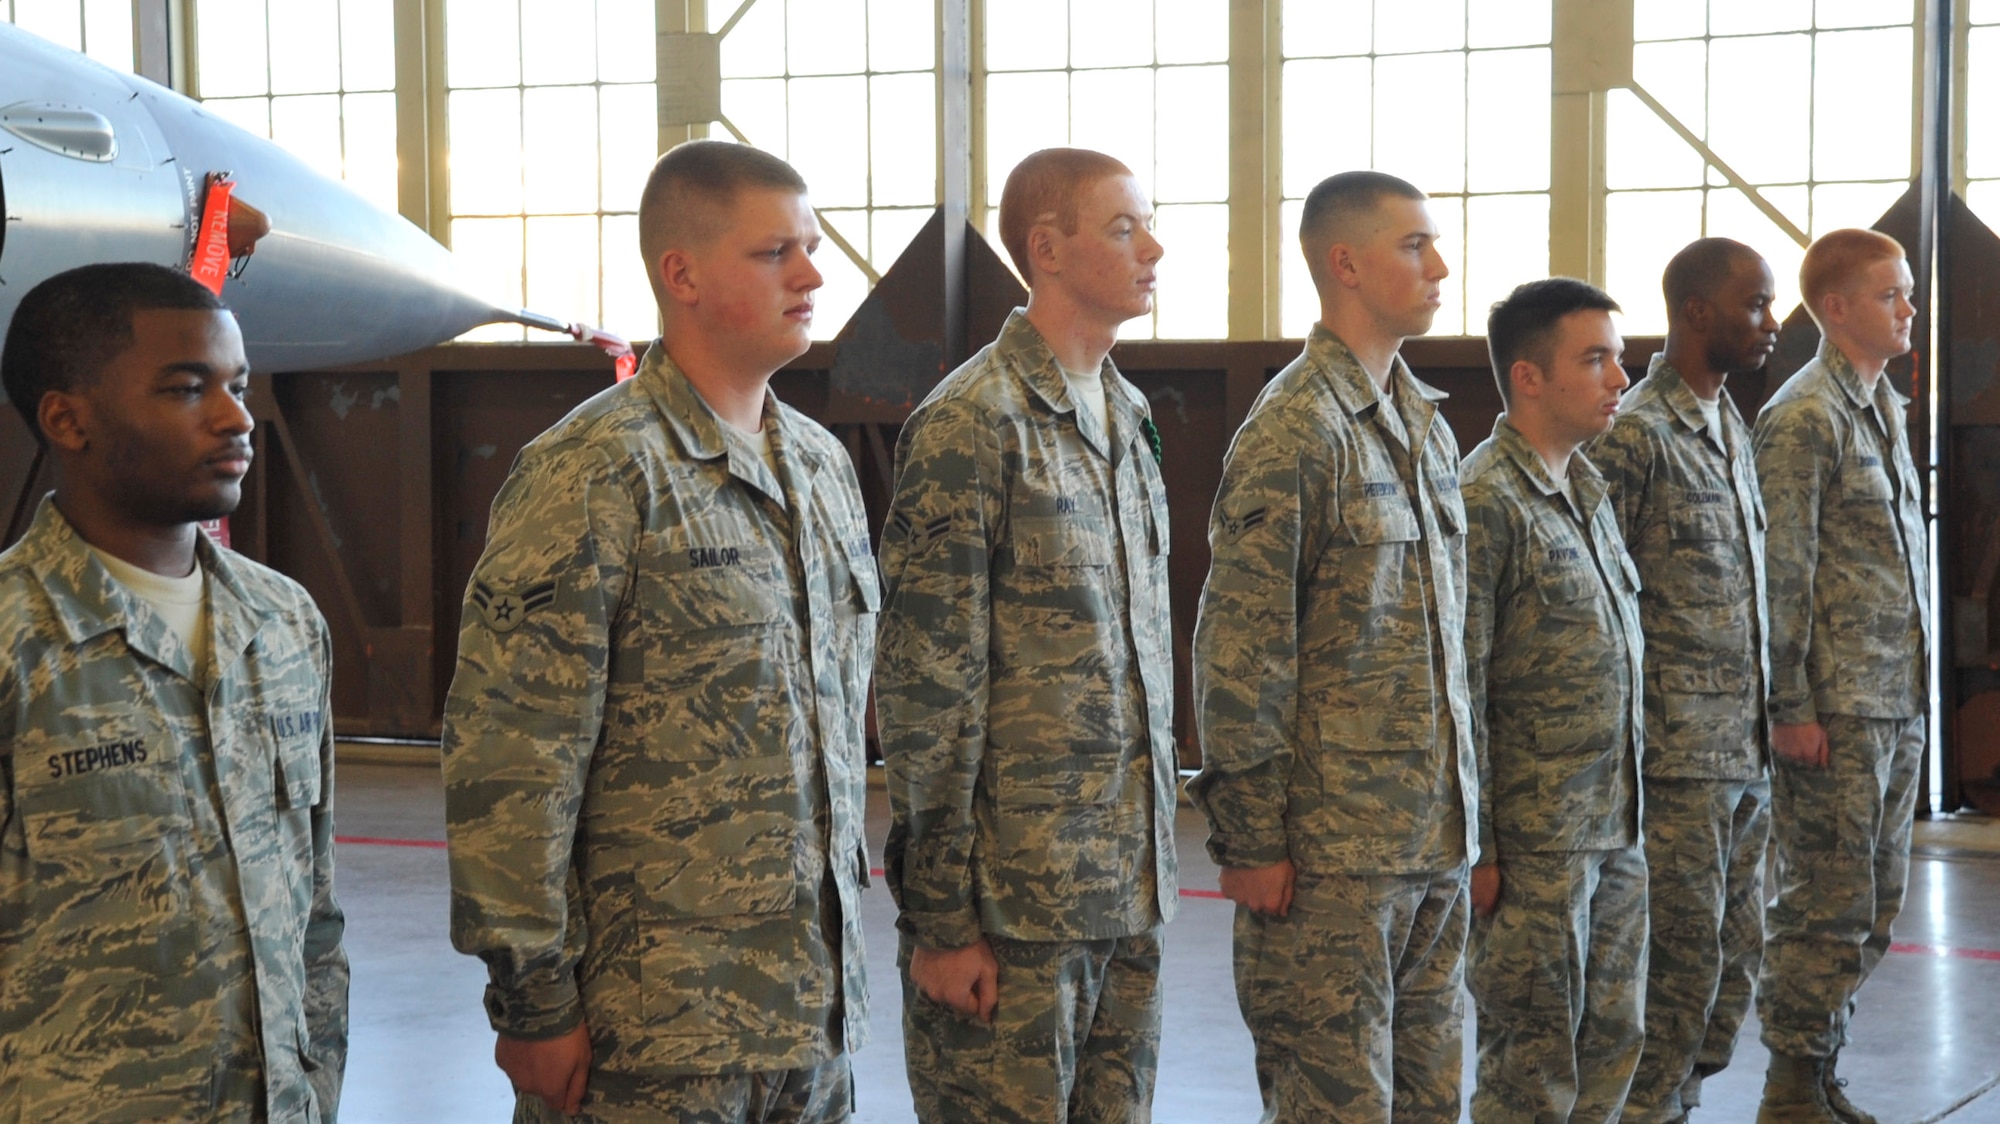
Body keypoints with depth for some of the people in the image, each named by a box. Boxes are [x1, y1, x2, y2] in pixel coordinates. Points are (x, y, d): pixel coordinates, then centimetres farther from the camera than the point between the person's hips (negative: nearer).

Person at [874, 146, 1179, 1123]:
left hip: (1130, 890, 7)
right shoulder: (970, 426, -12)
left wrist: (1155, 855, 16)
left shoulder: (1130, 418, 12)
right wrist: (939, 918, -15)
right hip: (1015, 896, -7)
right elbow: (925, 689, -14)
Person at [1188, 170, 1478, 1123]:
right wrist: (1248, 839, -15)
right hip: (1335, 848, -8)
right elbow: (1239, 651, -15)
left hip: (1436, 837, 8)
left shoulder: (1426, 423, 14)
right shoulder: (1294, 428, -12)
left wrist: (1457, 808, 17)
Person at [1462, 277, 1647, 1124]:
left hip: (1616, 831, 8)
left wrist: (1629, 808, 17)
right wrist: (1476, 848, -17)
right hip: (1536, 840, -8)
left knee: (1612, 1040, 14)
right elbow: (1459, 689, -17)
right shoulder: (1486, 502, -15)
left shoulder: (1589, 492, 13)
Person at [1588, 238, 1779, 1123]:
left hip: (1745, 750, 8)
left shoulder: (1731, 426, 14)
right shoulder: (1635, 435, -13)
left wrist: (1762, 727, 17)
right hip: (1679, 752, -8)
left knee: (1736, 952, 12)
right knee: (1682, 954, -3)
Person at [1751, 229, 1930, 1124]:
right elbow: (1782, 573, -15)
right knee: (1827, 906, -4)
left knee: (1873, 906, 12)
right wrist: (1791, 706, -17)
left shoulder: (1886, 409, 16)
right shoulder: (1803, 419, -11)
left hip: (1899, 704, 9)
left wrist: (1916, 690, 17)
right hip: (1837, 709, -9)